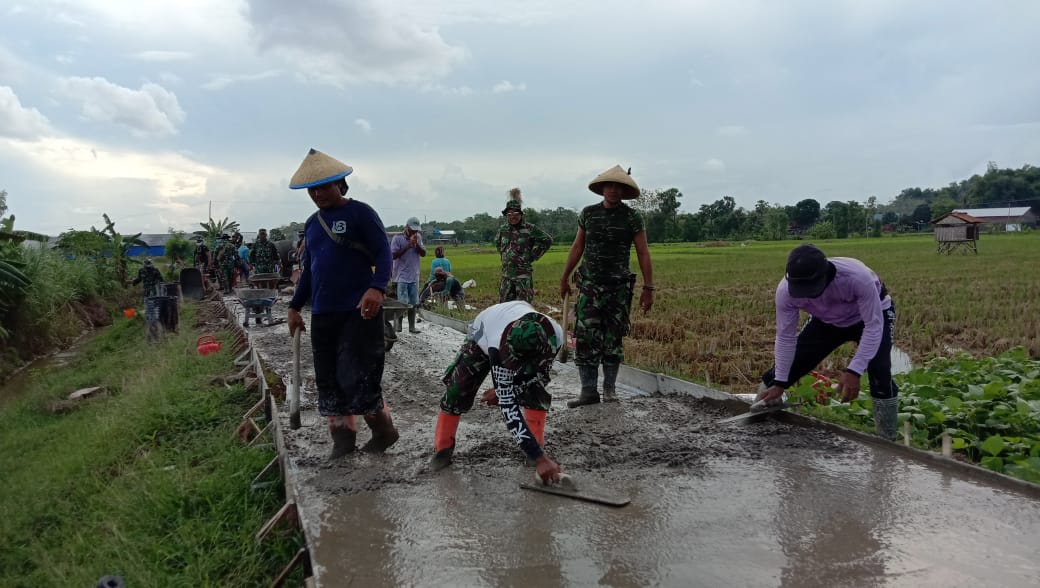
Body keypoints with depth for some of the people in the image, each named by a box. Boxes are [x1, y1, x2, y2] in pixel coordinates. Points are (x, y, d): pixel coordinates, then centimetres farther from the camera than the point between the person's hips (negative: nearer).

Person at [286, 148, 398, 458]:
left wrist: (377, 288, -28)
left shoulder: (360, 213, -5)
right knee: (329, 379, 7)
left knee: (358, 377, -8)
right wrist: (295, 306, 20)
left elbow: (383, 253, -12)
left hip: (358, 312, -7)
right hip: (322, 315, 7)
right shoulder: (312, 223, 16)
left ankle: (383, 431, 12)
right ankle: (343, 435, 18)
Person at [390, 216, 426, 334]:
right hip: (402, 276, -5)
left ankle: (412, 326, 13)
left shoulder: (418, 237, 9)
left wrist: (416, 244, -12)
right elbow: (393, 255, -14)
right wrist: (408, 246, -20)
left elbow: (423, 254, 5)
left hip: (414, 276, 5)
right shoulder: (397, 238, -7)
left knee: (413, 303, 7)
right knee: (403, 303, -7)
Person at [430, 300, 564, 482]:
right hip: (483, 337, -3)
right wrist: (539, 458, -50)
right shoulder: (499, 347, -47)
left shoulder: (554, 335, -38)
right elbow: (507, 405, -46)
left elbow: (541, 374, -14)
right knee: (457, 392, -11)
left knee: (536, 394, -15)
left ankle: (537, 447, 1)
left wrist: (503, 392, -19)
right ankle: (443, 448, 8)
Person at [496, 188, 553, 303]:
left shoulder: (529, 229, -8)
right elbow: (497, 243, 29)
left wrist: (533, 255, -3)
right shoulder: (503, 228, 8)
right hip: (507, 273, 5)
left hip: (524, 274, -5)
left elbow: (547, 240, 0)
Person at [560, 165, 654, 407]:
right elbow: (578, 247, 15)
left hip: (619, 287, -1)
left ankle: (609, 387, 18)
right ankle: (589, 390, -2)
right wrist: (564, 278, 17)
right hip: (589, 285, 2)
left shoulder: (632, 217, -2)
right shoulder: (588, 213, 5)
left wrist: (648, 288, -5)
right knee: (585, 338, -6)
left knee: (613, 339, 5)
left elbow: (643, 254, -1)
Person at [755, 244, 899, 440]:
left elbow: (873, 326, -34)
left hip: (873, 315, -3)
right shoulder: (785, 291, -33)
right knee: (781, 372, -3)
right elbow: (785, 337, -20)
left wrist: (854, 371, -43)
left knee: (879, 374, -25)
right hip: (826, 321, 3)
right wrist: (779, 383, -20)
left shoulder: (858, 277, -44)